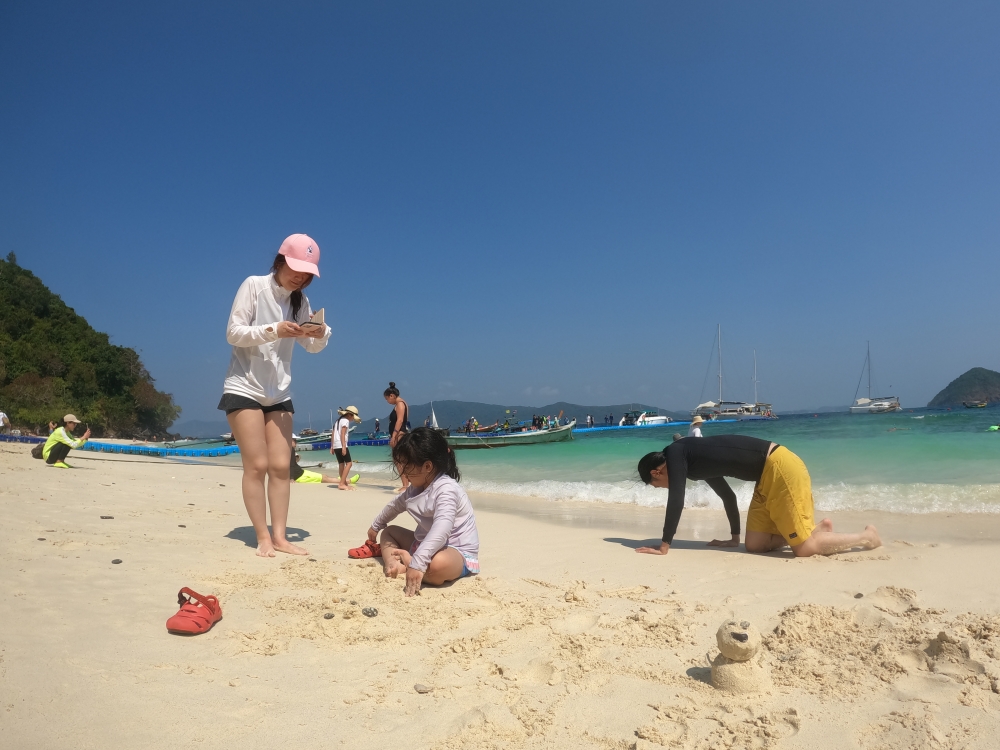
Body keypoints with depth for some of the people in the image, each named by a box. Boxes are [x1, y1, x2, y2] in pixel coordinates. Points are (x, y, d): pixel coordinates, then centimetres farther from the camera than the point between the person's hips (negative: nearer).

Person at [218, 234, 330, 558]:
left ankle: (280, 537, 3)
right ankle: (263, 538, -1)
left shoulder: (300, 301, 5)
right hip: (245, 388, -5)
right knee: (257, 465, -8)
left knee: (281, 466, 0)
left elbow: (312, 347, 5)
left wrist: (321, 334, -18)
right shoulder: (254, 286, -9)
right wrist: (273, 330, -28)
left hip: (280, 393, 5)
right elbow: (233, 333, -14)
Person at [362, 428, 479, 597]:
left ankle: (406, 561, -14)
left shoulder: (446, 490, -26)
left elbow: (441, 530, -41)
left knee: (439, 563, -43)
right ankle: (393, 566, -16)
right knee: (389, 531, 14)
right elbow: (396, 505, 27)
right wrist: (376, 526, 42)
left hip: (457, 552, -10)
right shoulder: (416, 487, 6)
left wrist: (417, 563, -51)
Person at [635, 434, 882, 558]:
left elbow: (676, 500, -17)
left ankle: (866, 537, 12)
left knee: (804, 549, -7)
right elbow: (728, 495, 27)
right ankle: (820, 529, 20)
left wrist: (664, 546, -12)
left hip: (780, 467, -10)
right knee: (755, 545, 8)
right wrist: (734, 538, 34)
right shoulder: (695, 461, 17)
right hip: (768, 476, 10)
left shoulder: (675, 453, -8)